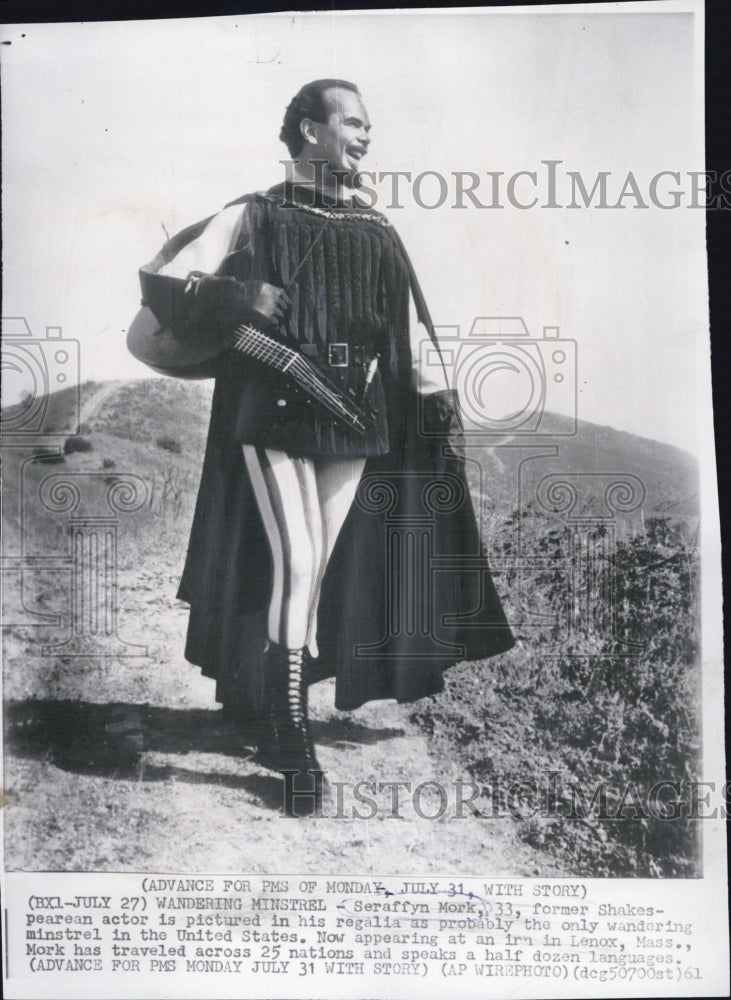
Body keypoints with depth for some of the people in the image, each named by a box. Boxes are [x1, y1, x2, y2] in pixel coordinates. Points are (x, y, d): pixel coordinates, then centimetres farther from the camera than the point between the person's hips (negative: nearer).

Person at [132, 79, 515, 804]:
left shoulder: (375, 230, 13)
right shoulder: (254, 217, 2)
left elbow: (410, 324, 14)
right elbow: (161, 279, -1)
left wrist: (438, 400, 5)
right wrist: (237, 298, -17)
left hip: (355, 418, 5)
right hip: (274, 413, -4)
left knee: (322, 568, 7)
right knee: (296, 562, -12)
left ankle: (264, 703, 24)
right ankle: (287, 732, 0)